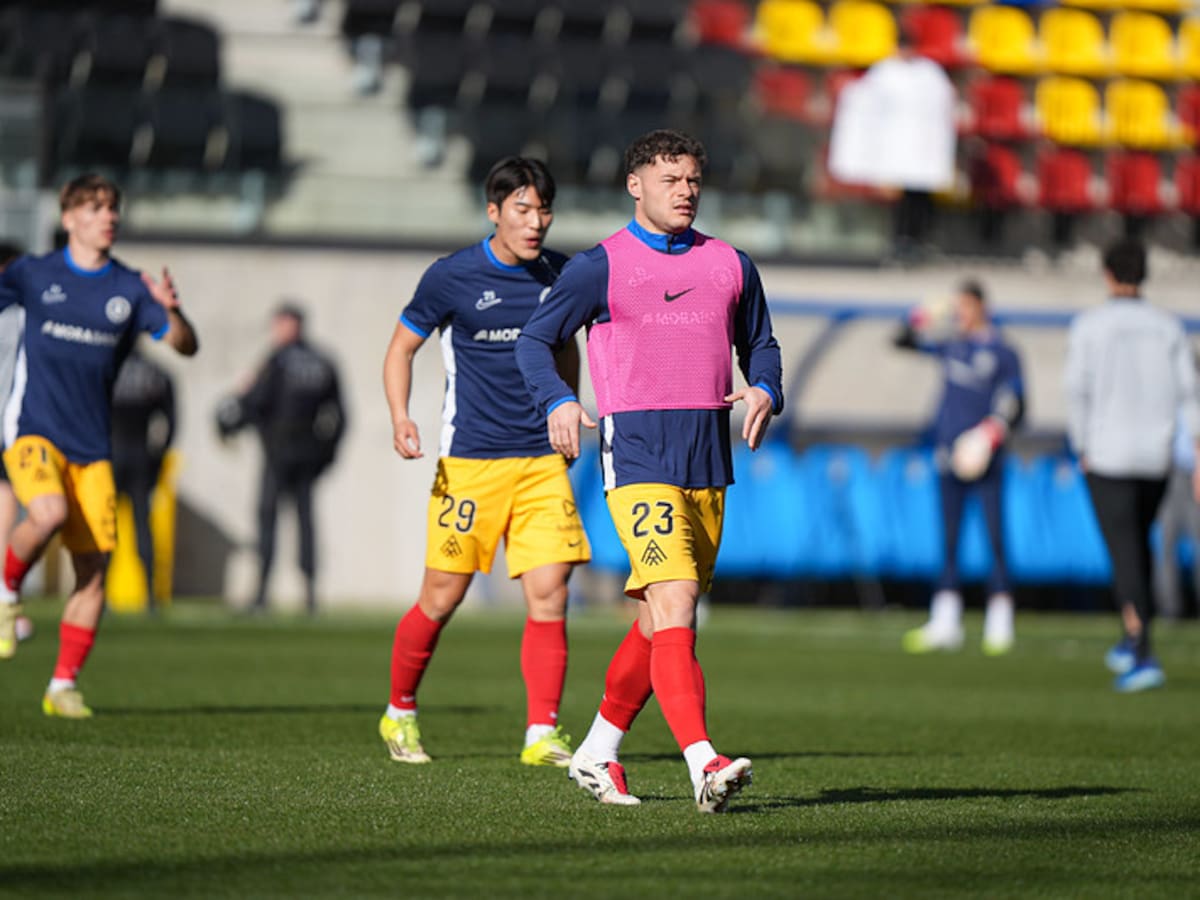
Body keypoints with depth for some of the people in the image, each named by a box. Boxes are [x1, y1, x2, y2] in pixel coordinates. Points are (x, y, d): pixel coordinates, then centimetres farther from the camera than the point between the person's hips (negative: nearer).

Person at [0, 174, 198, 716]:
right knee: (48, 513, -32)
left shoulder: (130, 288, 5)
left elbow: (185, 346, 0)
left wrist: (172, 311, -20)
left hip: (92, 443, 3)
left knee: (94, 568, -4)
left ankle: (64, 685, 7)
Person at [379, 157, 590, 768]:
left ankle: (542, 735, -6)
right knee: (441, 599, 2)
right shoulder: (452, 277, -5)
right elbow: (401, 349, 4)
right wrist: (401, 419, -11)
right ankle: (399, 712, 24)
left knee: (549, 594, -9)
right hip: (470, 460, -3)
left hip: (541, 459, 3)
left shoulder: (559, 275, 6)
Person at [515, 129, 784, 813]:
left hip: (709, 461, 6)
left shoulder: (731, 265, 14)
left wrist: (766, 391, 1)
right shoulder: (601, 267, 0)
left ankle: (598, 753, 28)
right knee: (674, 609, -19)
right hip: (638, 457, -6)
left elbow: (760, 343, 24)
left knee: (661, 622, 11)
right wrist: (559, 401, -15)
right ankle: (705, 766, -28)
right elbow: (535, 340, 4)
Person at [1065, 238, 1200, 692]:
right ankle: (1131, 643, 26)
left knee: (1125, 554, -6)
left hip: (1107, 456, -4)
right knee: (1138, 544, 23)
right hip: (1156, 458, 4)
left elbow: (1077, 392, -7)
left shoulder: (1088, 325, -4)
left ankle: (1143, 657, -17)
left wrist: (1082, 450, 5)